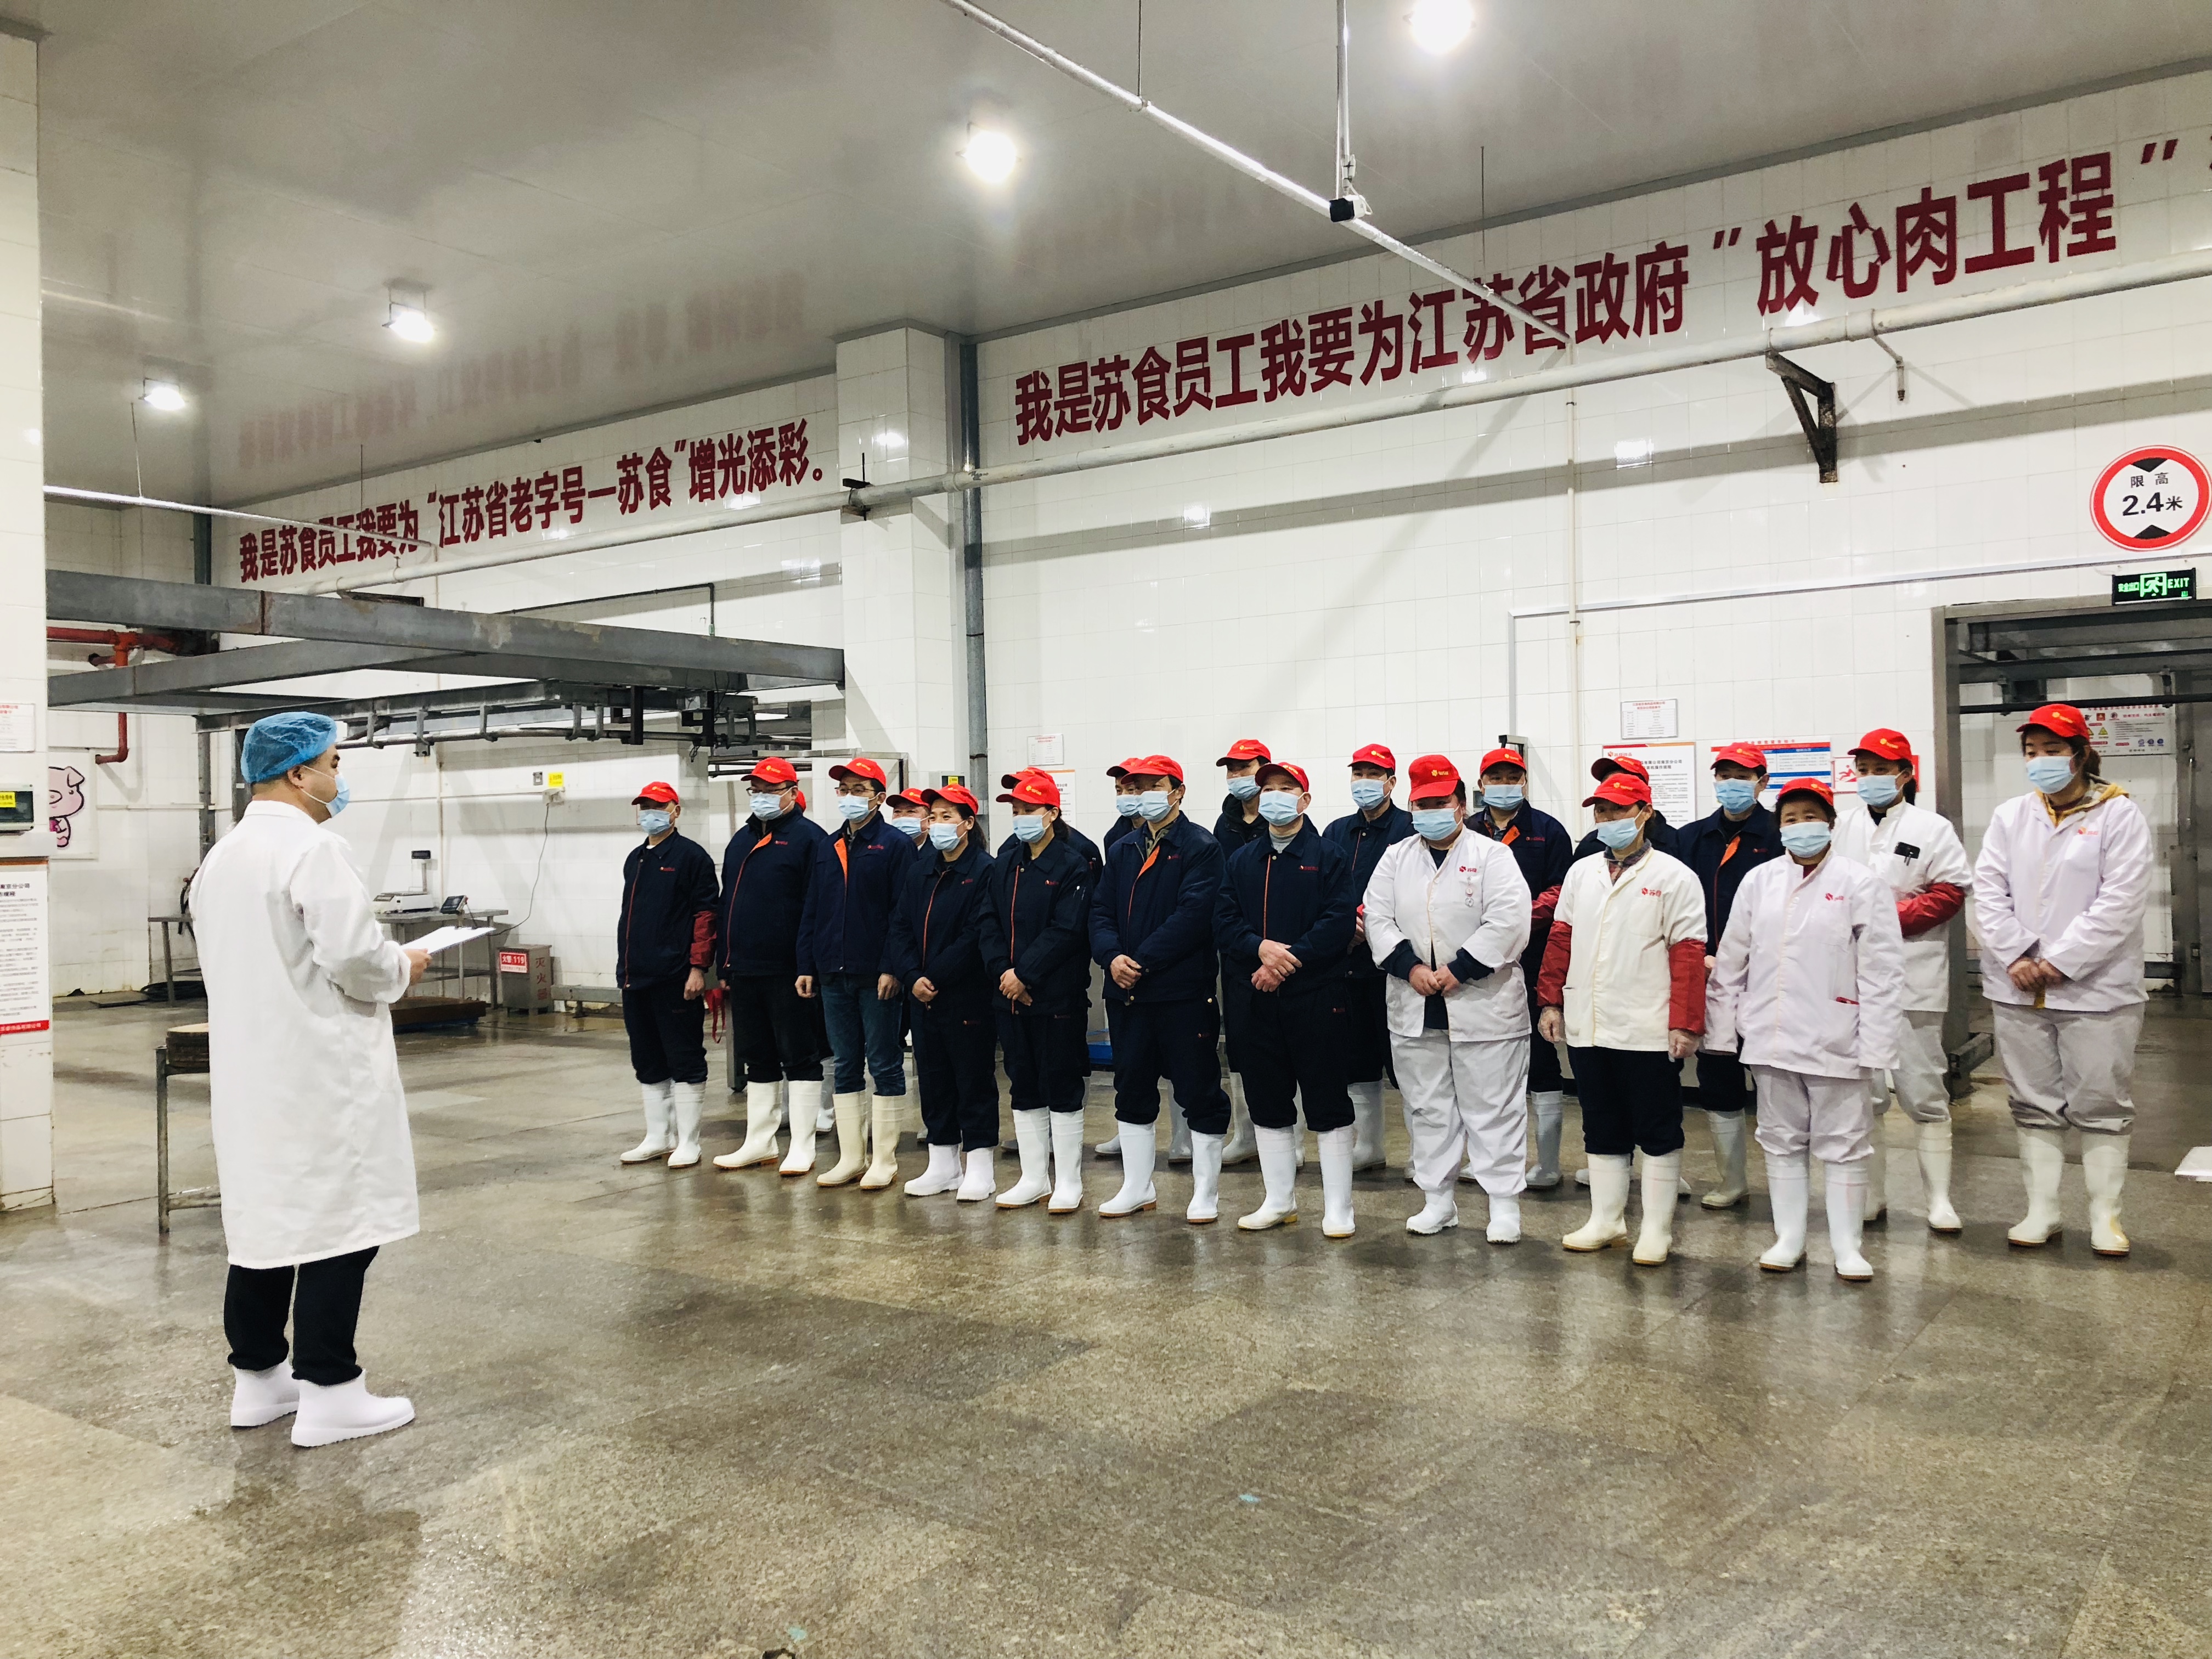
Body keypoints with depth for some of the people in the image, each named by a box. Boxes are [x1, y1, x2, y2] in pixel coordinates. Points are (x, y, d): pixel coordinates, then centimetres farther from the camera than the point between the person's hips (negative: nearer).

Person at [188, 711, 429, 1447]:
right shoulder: (312, 847, -16)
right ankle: (327, 1393, 2)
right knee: (337, 1225, -2)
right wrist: (403, 968, -3)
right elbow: (353, 956, -24)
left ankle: (257, 1379, 23)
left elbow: (220, 959, 18)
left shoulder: (221, 855, 12)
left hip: (249, 1069, 9)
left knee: (264, 1218, 15)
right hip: (320, 1071, -9)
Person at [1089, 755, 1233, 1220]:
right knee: (1132, 1089, 13)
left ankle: (1206, 1193, 13)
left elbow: (1194, 914, -17)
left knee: (1199, 1093, 2)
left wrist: (1143, 960, -20)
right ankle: (1137, 1187, 25)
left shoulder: (1201, 848, -6)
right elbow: (1101, 911, 9)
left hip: (1186, 990, -6)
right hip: (1131, 990, 6)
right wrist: (1112, 956, -11)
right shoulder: (1123, 851, 14)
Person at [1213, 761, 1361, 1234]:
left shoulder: (1329, 856, 0)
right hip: (1260, 1000, 5)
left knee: (1328, 1104, -1)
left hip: (1319, 999, -5)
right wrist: (1260, 948, -15)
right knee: (1267, 1102, 11)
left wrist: (1289, 959, -18)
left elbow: (1338, 922, -11)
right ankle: (1279, 1201, 23)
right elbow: (1224, 923, 4)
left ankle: (1338, 1208, 8)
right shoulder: (1241, 860, 13)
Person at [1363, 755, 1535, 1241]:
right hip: (1414, 1011, 4)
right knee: (1427, 1109, 12)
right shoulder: (1396, 858, 10)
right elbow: (1378, 918, 3)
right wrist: (1410, 966, -11)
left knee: (1493, 1109, 1)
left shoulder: (1492, 855, -3)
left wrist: (1459, 970, -18)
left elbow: (1509, 924, -14)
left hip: (1483, 1007, -4)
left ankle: (1505, 1204, 11)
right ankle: (1438, 1200, 24)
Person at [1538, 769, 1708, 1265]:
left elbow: (1688, 954, -10)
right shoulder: (1581, 873, 12)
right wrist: (1552, 1001, 9)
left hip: (1648, 1033, -5)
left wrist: (1685, 1024, -15)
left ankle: (1657, 1229, 16)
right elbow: (1561, 939, 14)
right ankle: (1606, 1221, 26)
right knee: (1602, 1130, 15)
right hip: (1587, 1028, 6)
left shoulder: (1673, 877, -5)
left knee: (1657, 1132, 6)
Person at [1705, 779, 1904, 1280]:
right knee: (1782, 1141, 12)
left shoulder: (1861, 883, -4)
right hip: (1771, 1040, 4)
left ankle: (1847, 1247, 17)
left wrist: (1874, 1046, -11)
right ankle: (1789, 1238, 23)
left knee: (1843, 1145, 5)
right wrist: (1718, 1035, 6)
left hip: (1834, 1044, -4)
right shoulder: (1759, 881, 6)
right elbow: (1731, 962, 8)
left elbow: (1883, 972, -6)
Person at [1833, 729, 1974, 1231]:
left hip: (1914, 979, -4)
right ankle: (1872, 1194, 18)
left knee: (1922, 1090, 0)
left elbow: (1951, 892, -8)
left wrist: (1888, 918, -15)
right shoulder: (1842, 829, 12)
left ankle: (1940, 1199, 9)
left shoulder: (1932, 829, 1)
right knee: (1860, 1091, 8)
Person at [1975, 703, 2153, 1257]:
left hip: (2096, 988, -4)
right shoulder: (2010, 817, 9)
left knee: (2102, 1105, 5)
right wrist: (2016, 957, -10)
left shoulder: (2119, 816, -4)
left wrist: (2060, 962, -15)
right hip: (2019, 990, 4)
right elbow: (1989, 891, 2)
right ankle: (2041, 1212, 19)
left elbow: (2118, 904, -12)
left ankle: (2105, 1216, 16)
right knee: (2034, 1104, 10)